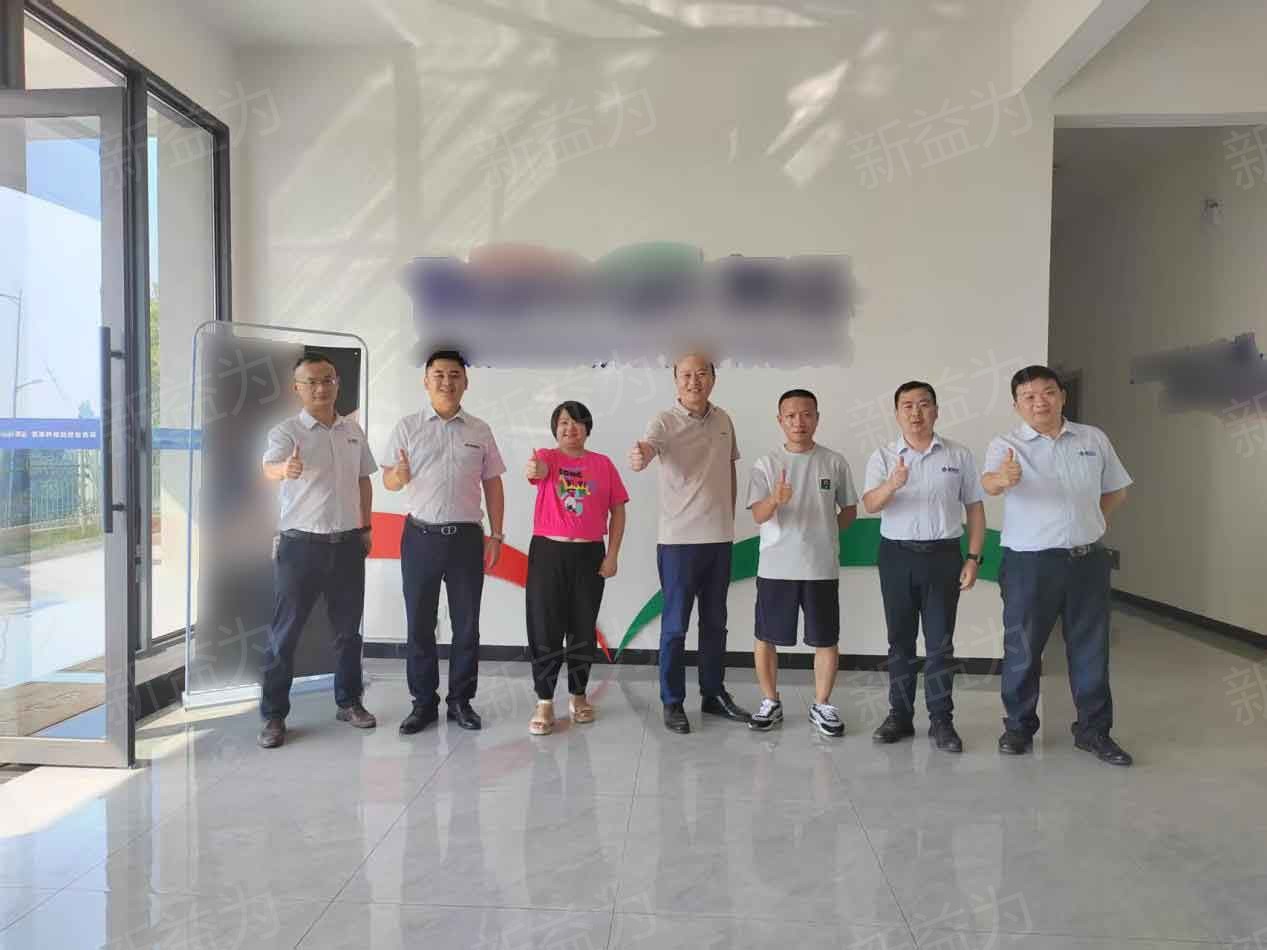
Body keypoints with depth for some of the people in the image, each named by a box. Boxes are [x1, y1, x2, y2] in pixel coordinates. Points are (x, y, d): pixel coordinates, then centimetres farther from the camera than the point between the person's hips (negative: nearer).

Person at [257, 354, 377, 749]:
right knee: (285, 632, 2)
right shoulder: (286, 431, -8)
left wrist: (365, 527, 13)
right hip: (300, 543, -4)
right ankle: (274, 715, 13)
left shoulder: (353, 430, 7)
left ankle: (349, 702, 28)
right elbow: (269, 465, -29)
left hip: (348, 543, 5)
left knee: (348, 628, 13)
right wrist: (285, 468, -53)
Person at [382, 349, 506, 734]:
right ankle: (423, 702, 18)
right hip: (420, 536, -1)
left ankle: (460, 700, 20)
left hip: (466, 536, 1)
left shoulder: (480, 430, 6)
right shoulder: (407, 427, 2)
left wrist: (496, 535, 3)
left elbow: (492, 485, 8)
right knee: (419, 623, 6)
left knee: (466, 624, 7)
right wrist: (399, 476, -22)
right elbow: (387, 480, 2)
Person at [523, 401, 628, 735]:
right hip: (548, 553, -1)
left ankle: (578, 695, 26)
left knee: (583, 630, 10)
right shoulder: (547, 456, 0)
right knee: (545, 629, 1)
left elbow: (618, 511, 5)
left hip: (589, 555, 2)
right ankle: (544, 703, 11)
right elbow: (537, 469, -25)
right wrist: (532, 469, -50)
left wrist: (612, 555, -1)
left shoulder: (603, 464, 4)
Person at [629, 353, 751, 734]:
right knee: (675, 624, 2)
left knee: (715, 621, 15)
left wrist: (729, 517, 14)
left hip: (720, 538, 5)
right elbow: (648, 445, -33)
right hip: (679, 539, -5)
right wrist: (640, 456, -56)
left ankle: (714, 694, 28)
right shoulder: (665, 421, -11)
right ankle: (672, 703, 14)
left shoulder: (723, 420, 6)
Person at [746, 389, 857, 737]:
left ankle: (822, 705, 25)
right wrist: (776, 499, -33)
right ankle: (771, 703, 24)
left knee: (826, 640, 8)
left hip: (822, 568, 1)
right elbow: (758, 515, -13)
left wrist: (823, 534, 1)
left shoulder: (834, 462, 1)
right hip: (775, 567, 0)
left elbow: (849, 510, 12)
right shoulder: (766, 464, -2)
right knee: (766, 638, 7)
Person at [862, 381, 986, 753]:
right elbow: (870, 504, -13)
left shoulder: (959, 455, 3)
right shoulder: (883, 457, 1)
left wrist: (973, 558, -1)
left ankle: (941, 720, 14)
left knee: (940, 642, 4)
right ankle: (900, 715, 19)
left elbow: (975, 508, 6)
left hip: (943, 555, 0)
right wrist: (892, 484, -34)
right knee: (900, 640, 9)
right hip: (897, 555, 1)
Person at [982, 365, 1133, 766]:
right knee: (1023, 649, 6)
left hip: (1088, 560, 3)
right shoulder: (1006, 444, -7)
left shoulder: (1094, 439, 5)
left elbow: (1116, 491, 18)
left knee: (1091, 649, 11)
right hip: (1029, 563, -3)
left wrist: (1085, 523, 6)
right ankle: (1019, 726, 22)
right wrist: (1002, 478, -52)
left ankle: (1093, 730, 25)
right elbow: (988, 482, -29)